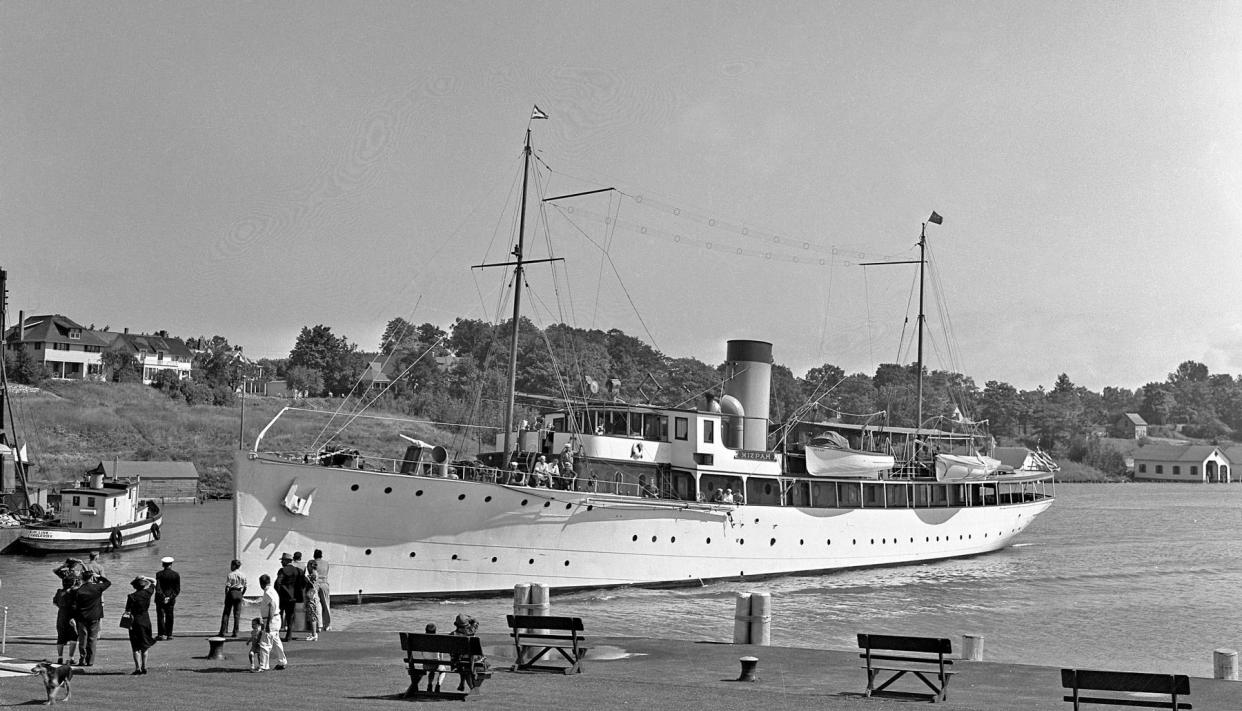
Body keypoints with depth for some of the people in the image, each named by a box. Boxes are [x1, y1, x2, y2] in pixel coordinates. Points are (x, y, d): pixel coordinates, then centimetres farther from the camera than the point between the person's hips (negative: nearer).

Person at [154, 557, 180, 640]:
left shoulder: (159, 574, -8)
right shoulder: (176, 575, -2)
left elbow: (157, 588, -13)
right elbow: (178, 589, -3)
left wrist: (163, 597, -12)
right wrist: (171, 597, -3)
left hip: (160, 599, -2)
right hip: (171, 599, 2)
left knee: (160, 616, 2)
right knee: (169, 616, 9)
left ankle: (161, 634, -3)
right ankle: (169, 634, 10)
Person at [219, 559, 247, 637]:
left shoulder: (230, 575, -10)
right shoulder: (243, 576, 4)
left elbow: (227, 587, -12)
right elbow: (245, 587, 8)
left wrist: (226, 596, -4)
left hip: (231, 593, -4)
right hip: (239, 594, 4)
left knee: (226, 613, 3)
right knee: (237, 614, 7)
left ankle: (222, 631, 0)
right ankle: (235, 632, 6)